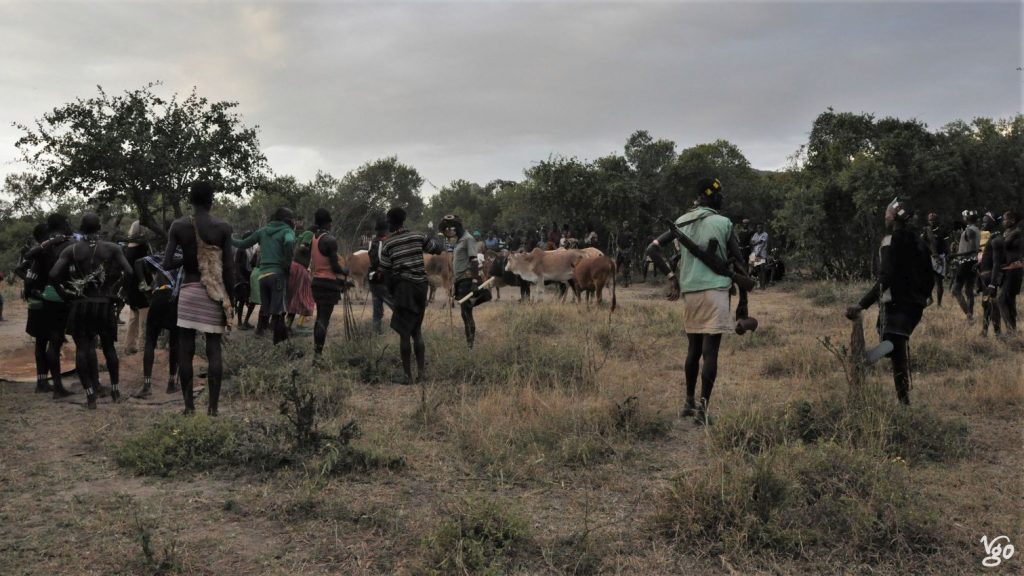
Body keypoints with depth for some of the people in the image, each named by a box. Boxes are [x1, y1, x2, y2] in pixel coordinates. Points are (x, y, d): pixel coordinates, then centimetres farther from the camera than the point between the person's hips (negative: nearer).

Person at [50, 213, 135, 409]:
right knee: (109, 347, 15)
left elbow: (54, 275, -12)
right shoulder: (112, 248, -1)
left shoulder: (71, 250, -2)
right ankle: (115, 390, 23)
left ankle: (90, 395, -1)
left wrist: (66, 289, 5)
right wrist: (120, 290, 5)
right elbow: (129, 273, -11)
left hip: (80, 304, -1)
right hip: (105, 304, 1)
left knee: (82, 348, 4)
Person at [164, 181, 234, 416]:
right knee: (214, 349, 3)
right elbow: (229, 268, -4)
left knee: (186, 350, 7)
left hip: (188, 292, 1)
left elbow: (166, 264, -6)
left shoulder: (178, 226, -2)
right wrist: (229, 299, 5)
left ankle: (189, 405, 10)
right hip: (214, 294, -1)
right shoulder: (223, 227, -5)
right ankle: (213, 407, 3)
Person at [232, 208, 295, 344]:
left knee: (264, 310, 15)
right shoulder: (287, 231, -1)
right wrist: (287, 264, -12)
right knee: (278, 311, -8)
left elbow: (243, 244, 19)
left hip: (263, 275, 5)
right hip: (278, 274, -5)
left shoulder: (263, 231, 15)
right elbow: (289, 242, -24)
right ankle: (279, 342, -12)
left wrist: (229, 239, 38)